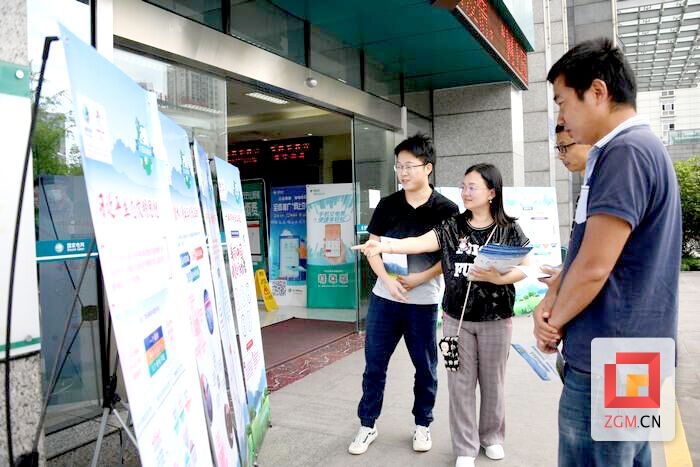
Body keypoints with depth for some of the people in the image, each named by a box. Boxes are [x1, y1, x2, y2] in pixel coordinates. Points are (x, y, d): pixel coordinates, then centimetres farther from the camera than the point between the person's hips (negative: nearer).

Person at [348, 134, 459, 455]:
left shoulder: (446, 209, -4)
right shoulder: (387, 205, 3)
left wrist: (419, 278, -15)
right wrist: (388, 280, -13)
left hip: (423, 302, -2)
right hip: (384, 297, 2)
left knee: (425, 367, 11)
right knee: (374, 364, 8)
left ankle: (423, 424, 31)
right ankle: (367, 425, 24)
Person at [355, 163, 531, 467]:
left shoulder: (509, 230, -3)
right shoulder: (452, 228, -1)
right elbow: (420, 243, -15)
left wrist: (497, 278, -22)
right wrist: (383, 246, -31)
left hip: (495, 320, -1)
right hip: (456, 318, 1)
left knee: (492, 381, 13)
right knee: (461, 383, 7)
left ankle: (492, 436, 37)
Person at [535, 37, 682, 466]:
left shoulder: (626, 151, -19)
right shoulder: (637, 148, 14)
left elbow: (594, 266, -23)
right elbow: (583, 251, 15)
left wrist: (555, 320, -6)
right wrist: (550, 302, 1)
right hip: (630, 357, 10)